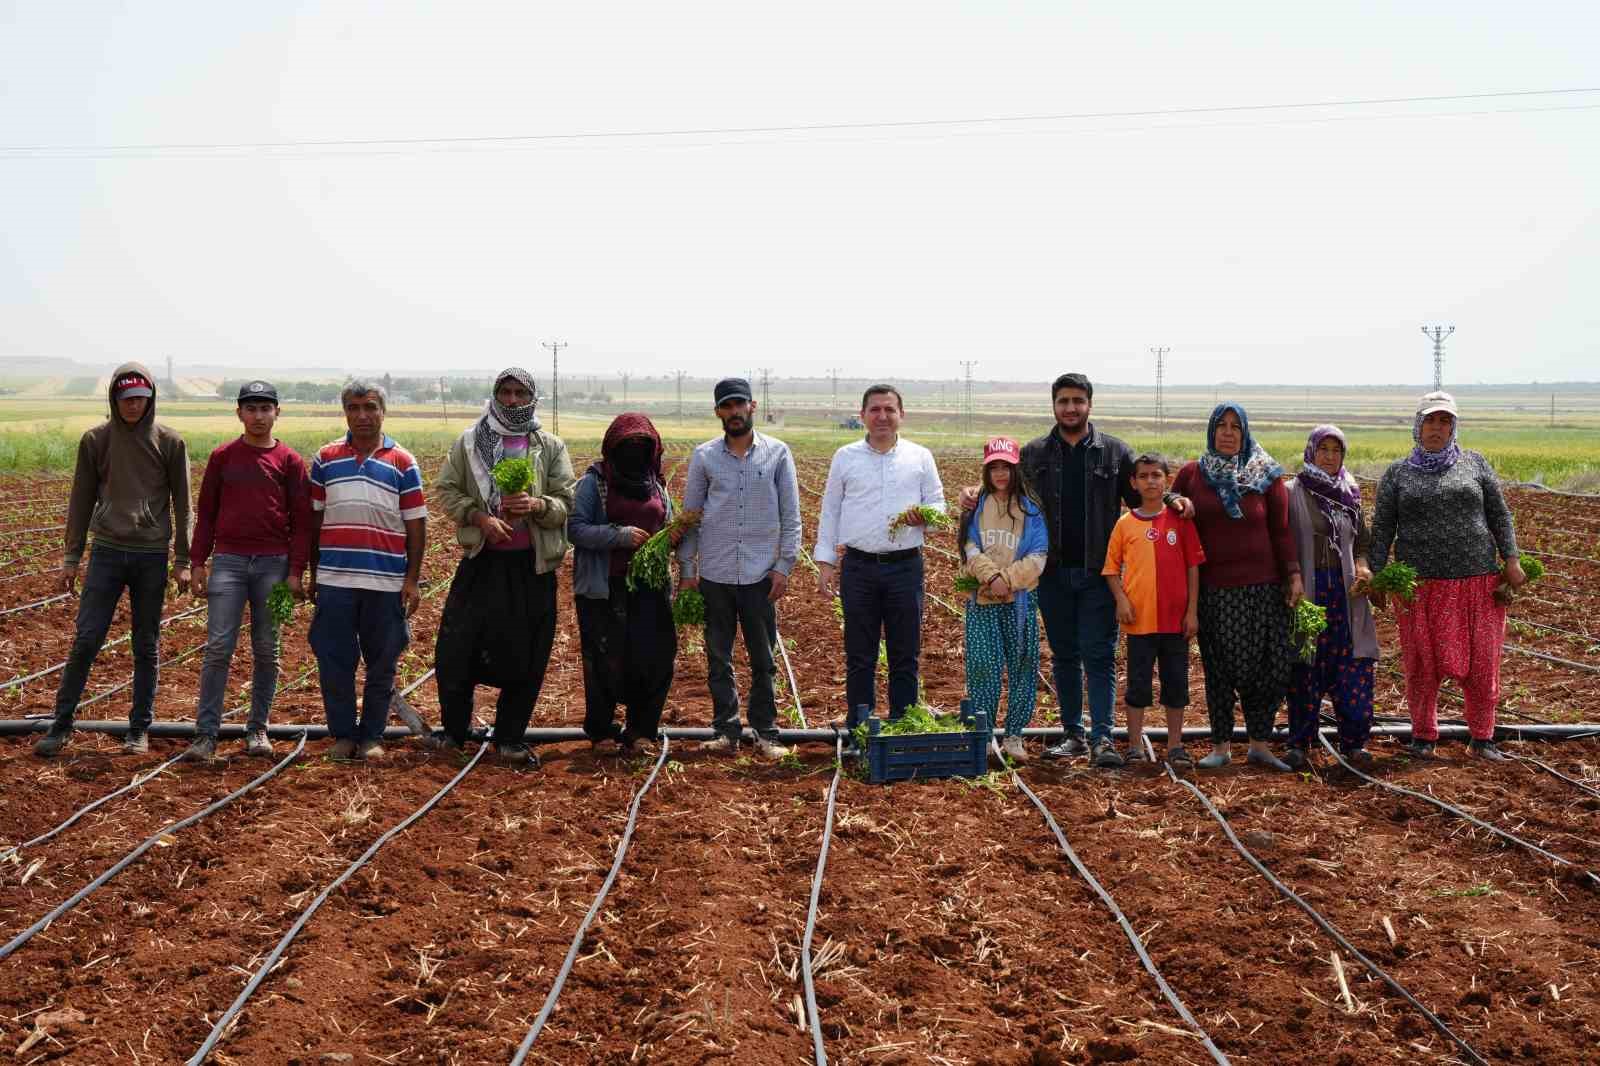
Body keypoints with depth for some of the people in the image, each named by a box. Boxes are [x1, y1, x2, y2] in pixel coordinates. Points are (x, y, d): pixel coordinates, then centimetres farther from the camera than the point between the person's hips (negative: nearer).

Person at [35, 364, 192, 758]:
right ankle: (61, 724, 10)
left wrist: (182, 560, -1)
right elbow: (81, 500, 7)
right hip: (107, 551, 1)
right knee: (85, 640, -2)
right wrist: (71, 556, 5)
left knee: (147, 647, 6)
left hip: (152, 555, -1)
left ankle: (140, 729, 16)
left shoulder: (170, 442, -1)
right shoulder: (95, 440, 2)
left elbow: (181, 504, 2)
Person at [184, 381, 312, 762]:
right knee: (218, 648, -5)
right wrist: (198, 562, 4)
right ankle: (206, 734, -2)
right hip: (228, 561, 0)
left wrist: (296, 571, -4)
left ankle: (257, 729, 16)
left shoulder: (290, 461, 3)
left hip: (274, 564, 0)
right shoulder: (222, 456, 8)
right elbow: (206, 512, 10)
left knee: (266, 651, 6)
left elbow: (301, 520, 2)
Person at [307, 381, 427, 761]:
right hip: (334, 580, 1)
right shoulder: (326, 458, 8)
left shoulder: (402, 463, 3)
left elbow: (416, 525, 3)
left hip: (386, 583, -1)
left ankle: (372, 736, 18)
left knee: (381, 664, 6)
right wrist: (312, 574, 10)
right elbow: (314, 519, 12)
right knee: (334, 662, 4)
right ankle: (343, 734, 17)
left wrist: (412, 580, -3)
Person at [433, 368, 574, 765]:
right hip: (482, 561, 0)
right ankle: (453, 730, 23)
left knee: (526, 658, 4)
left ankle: (510, 740, 18)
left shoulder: (551, 447, 4)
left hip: (532, 567, 0)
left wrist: (536, 504, -19)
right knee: (455, 649, 3)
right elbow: (446, 490, 4)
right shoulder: (469, 441, 5)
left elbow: (567, 504, 1)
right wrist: (479, 516, -12)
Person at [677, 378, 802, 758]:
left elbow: (790, 515, 2)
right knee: (719, 658, 7)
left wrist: (784, 565, -4)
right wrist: (686, 567, 3)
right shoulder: (704, 456, 4)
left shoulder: (777, 453, 1)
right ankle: (726, 730, 17)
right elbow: (689, 514, 7)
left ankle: (766, 733, 13)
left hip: (760, 574, -1)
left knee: (763, 660, 5)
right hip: (714, 574, 1)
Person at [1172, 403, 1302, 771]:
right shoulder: (1191, 474, 6)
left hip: (1262, 586, 0)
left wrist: (1294, 574, -1)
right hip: (1213, 587, 0)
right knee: (1220, 668, 2)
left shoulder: (1266, 476, 6)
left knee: (1272, 666, -4)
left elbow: (1281, 531, 6)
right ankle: (1221, 746, 12)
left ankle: (1260, 744, 10)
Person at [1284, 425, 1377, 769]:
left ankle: (1353, 741, 10)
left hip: (1345, 592, 4)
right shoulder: (1292, 493, 0)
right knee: (1305, 667, -2)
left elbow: (1363, 543, 20)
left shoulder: (1350, 495, 14)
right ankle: (1298, 744, 6)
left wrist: (1363, 568, 0)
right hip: (1306, 590, -4)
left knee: (1352, 668, -1)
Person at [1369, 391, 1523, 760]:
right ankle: (1423, 736, 20)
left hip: (1478, 581, 1)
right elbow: (1382, 528, 5)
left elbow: (1499, 515, 8)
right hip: (1421, 585, -1)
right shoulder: (1398, 472, 7)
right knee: (1423, 664, 4)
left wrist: (1511, 559, -2)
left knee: (1481, 662, 4)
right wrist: (1376, 576, -2)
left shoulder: (1475, 463, 8)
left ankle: (1481, 739, 18)